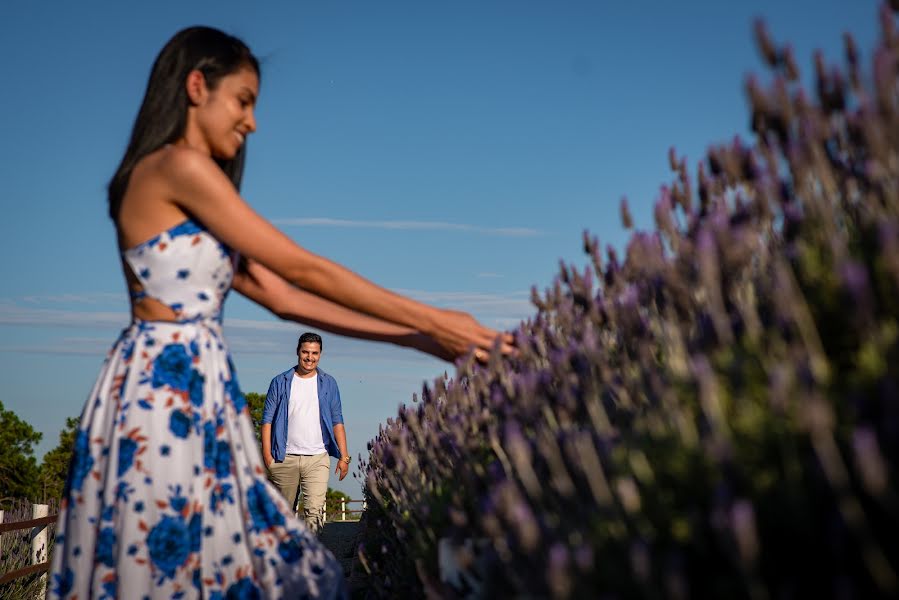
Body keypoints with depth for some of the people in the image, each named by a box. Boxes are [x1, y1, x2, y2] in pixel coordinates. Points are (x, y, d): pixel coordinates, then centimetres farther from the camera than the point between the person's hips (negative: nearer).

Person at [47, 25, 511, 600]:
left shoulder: (192, 203, 19)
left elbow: (281, 296, 14)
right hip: (163, 392, -9)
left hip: (198, 393, 9)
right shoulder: (178, 167, -10)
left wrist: (415, 337, 10)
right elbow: (306, 271, -11)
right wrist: (432, 320, -5)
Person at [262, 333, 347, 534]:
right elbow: (267, 419, 3)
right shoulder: (280, 382, 6)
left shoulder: (328, 384, 10)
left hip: (317, 459, 0)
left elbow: (337, 421, 10)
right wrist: (267, 454, -7)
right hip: (285, 458, 0)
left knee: (314, 510, -13)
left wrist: (344, 456, 2)